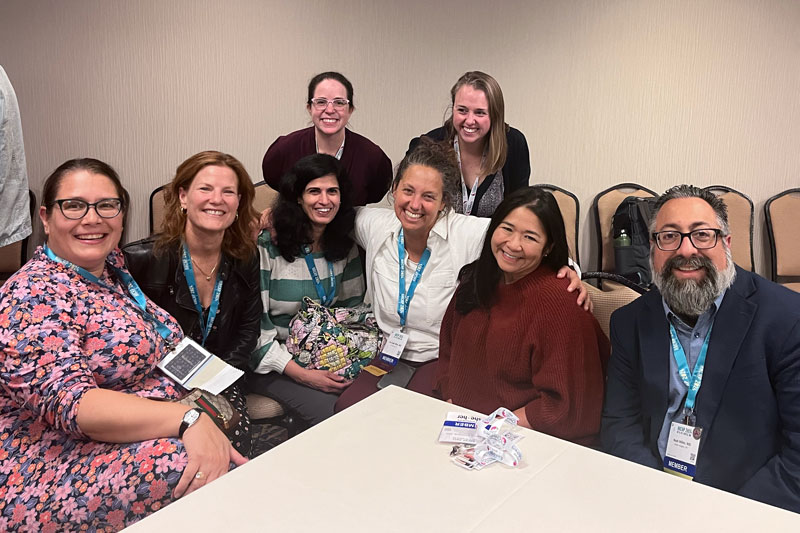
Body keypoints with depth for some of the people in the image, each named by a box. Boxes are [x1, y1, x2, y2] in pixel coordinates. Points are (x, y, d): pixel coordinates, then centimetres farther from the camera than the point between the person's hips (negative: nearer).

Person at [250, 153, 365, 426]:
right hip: (273, 363, -4)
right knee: (329, 410, -26)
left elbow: (354, 310, 12)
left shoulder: (346, 248, 5)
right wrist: (301, 373, -19)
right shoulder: (266, 247, -12)